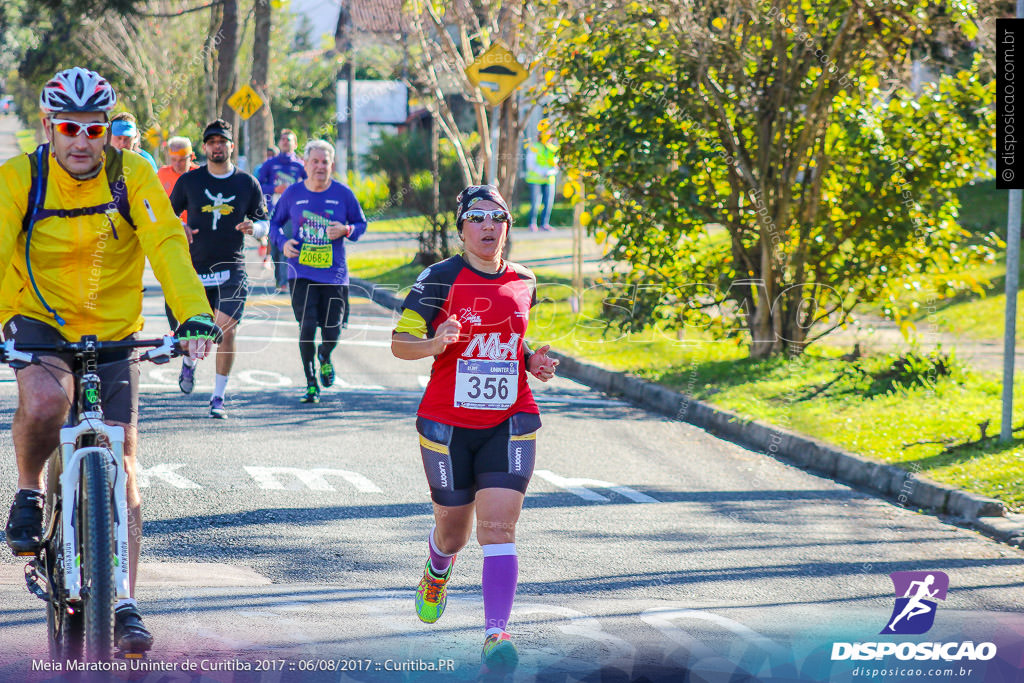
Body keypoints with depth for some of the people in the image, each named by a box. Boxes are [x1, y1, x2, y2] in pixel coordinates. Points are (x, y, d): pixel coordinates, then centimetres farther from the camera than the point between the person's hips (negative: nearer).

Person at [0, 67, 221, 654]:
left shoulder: (133, 176, -12)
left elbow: (167, 246, -22)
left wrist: (195, 316, -37)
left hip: (113, 331, 2)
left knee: (122, 465, -1)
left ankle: (124, 607, 8)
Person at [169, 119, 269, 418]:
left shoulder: (247, 183, 3)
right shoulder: (189, 181, 3)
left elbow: (263, 223, 9)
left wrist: (253, 227, -14)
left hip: (232, 269, -1)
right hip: (195, 268, 1)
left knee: (227, 329, -13)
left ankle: (218, 397, -3)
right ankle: (189, 361, 42)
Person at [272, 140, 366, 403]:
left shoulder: (343, 194, 0)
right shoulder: (293, 193, 2)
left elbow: (361, 224, 10)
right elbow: (275, 222, 14)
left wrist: (346, 230, -12)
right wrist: (283, 242, -6)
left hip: (334, 274, 0)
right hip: (301, 273, 0)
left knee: (332, 330, -1)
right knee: (307, 326, -11)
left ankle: (325, 356, 37)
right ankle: (311, 383, 6)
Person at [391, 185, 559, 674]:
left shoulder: (524, 283, 7)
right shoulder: (441, 279, -6)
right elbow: (399, 343, -5)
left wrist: (533, 362, 3)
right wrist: (433, 344, -26)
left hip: (509, 424, 2)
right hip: (448, 424, -1)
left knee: (498, 526, -15)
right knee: (453, 530, 13)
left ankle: (496, 633, -18)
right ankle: (437, 571, 50)